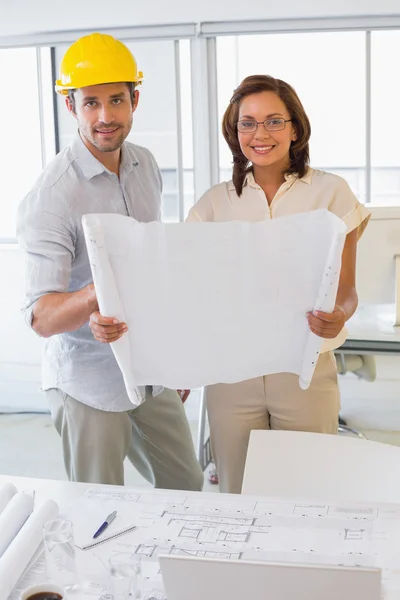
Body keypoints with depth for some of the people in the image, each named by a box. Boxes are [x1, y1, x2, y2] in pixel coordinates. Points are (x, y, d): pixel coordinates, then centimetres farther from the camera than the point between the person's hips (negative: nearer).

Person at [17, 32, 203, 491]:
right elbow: (40, 316, -25)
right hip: (89, 381, -6)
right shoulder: (52, 196, -20)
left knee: (187, 489, 18)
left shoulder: (145, 165, 2)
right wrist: (92, 302, -46)